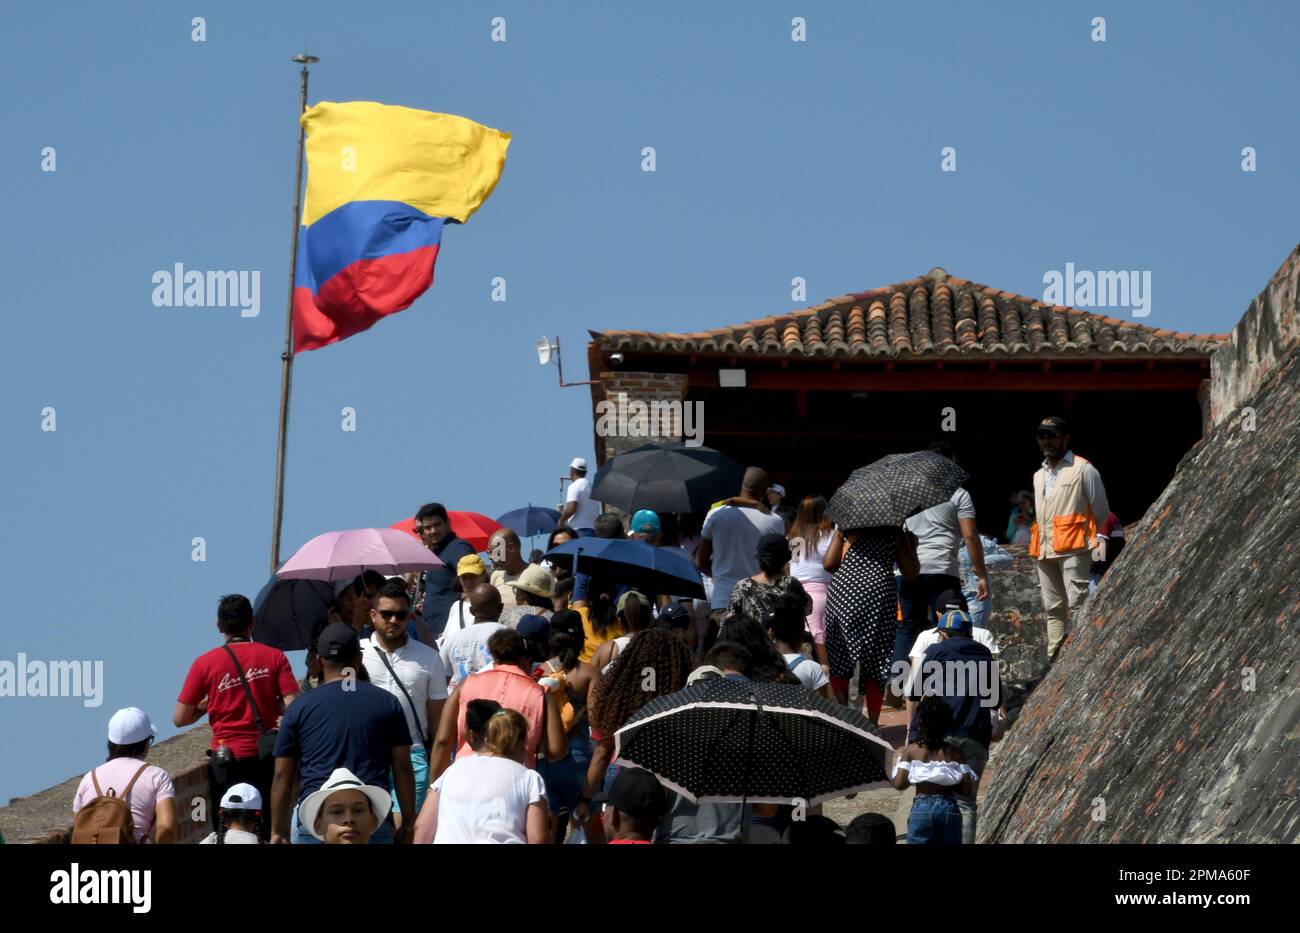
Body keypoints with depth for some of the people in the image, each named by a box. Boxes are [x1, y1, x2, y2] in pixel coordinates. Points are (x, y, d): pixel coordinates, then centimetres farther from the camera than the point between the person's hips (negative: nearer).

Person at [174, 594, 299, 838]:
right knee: (272, 832, 10)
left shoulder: (205, 663, -3)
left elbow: (180, 718, -1)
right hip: (267, 759, 1)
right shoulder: (274, 657, -2)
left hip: (227, 762, -1)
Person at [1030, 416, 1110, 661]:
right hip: (1046, 552, 7)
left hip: (1073, 549, -7)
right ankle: (1053, 660, 7)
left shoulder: (1083, 470, 2)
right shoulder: (1039, 476, 23)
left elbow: (1101, 512, 2)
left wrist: (1099, 550, 0)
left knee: (1077, 605, -13)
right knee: (1053, 609, 6)